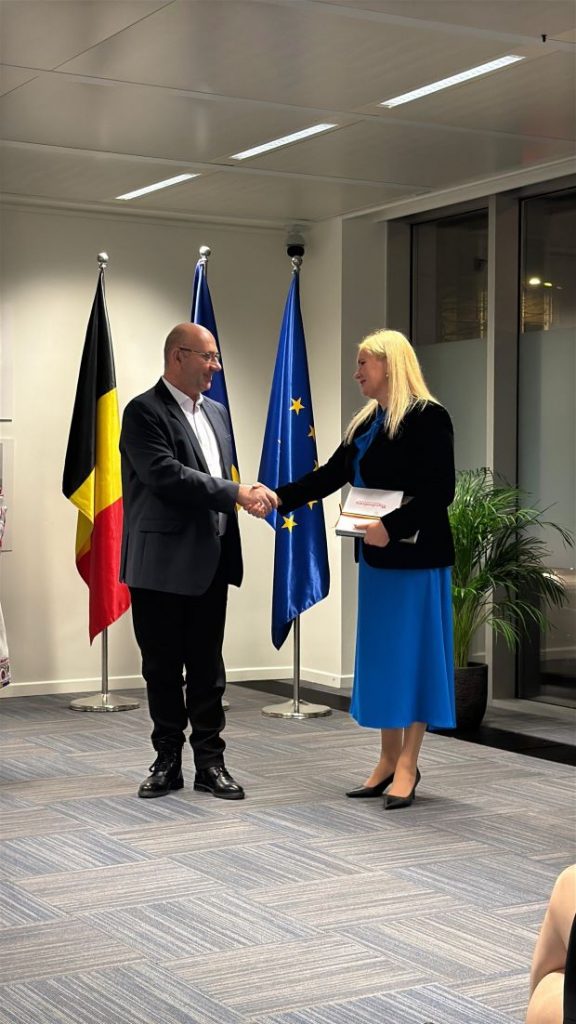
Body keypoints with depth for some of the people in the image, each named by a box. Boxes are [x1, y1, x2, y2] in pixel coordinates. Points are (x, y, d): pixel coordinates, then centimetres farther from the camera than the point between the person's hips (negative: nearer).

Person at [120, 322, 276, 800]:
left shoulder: (217, 412, 14)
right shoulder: (144, 412, -10)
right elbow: (165, 475, -22)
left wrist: (249, 492, 4)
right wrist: (236, 493, -22)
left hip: (209, 563, 6)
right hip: (161, 564, -6)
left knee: (208, 667, 8)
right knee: (163, 667, 5)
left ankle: (210, 761, 15)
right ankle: (168, 760, 17)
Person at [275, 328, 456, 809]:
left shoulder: (428, 418, -12)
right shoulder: (365, 423, 13)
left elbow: (440, 491, -18)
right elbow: (329, 476, 12)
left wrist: (392, 526, -26)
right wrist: (280, 497, 1)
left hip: (417, 556, -8)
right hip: (376, 556, 8)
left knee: (412, 653, -2)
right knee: (380, 655, 10)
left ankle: (408, 765, 6)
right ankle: (389, 760, 19)